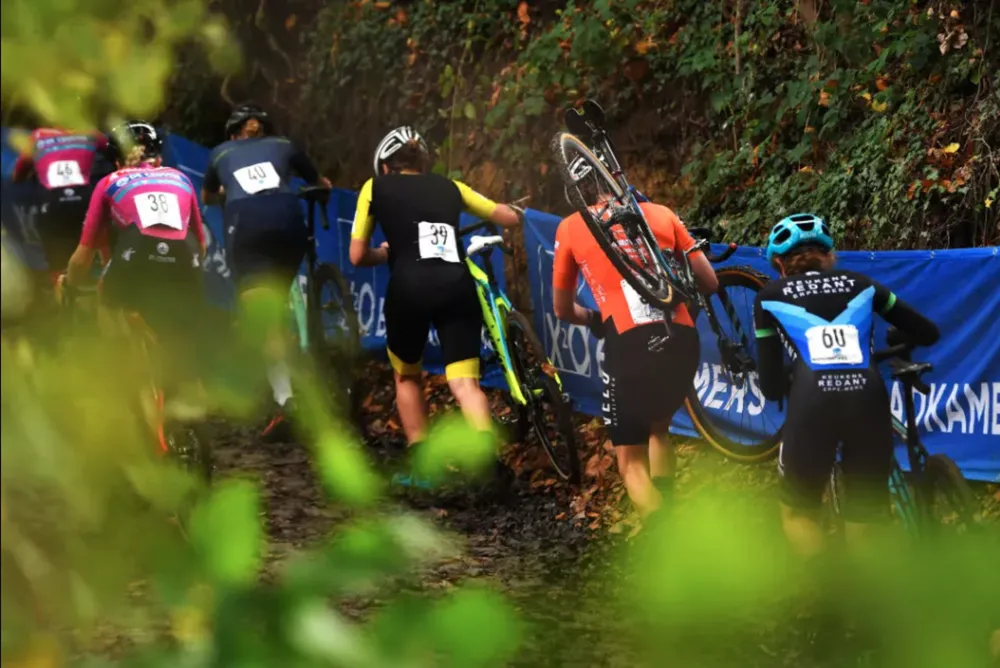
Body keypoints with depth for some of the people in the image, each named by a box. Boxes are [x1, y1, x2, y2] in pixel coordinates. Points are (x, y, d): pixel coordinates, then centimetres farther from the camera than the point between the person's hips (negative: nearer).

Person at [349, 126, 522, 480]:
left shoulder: (376, 187, 19)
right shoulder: (450, 187, 26)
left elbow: (358, 256, 17)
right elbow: (511, 217, 29)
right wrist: (509, 210, 53)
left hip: (409, 287, -2)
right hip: (457, 287, 2)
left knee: (407, 376, 23)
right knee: (464, 382, -4)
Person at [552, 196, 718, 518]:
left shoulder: (571, 227, 13)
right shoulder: (660, 213, 17)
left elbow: (562, 310, 24)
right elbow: (710, 282, 19)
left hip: (631, 344, -3)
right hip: (682, 339, 3)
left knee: (631, 460, 10)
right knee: (658, 427, 31)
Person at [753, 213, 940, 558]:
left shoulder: (770, 296, 20)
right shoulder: (859, 284, 25)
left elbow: (771, 386, 16)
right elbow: (927, 333, 31)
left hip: (812, 402, -2)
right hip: (867, 399, 2)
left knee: (798, 510, 20)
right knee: (865, 515, 18)